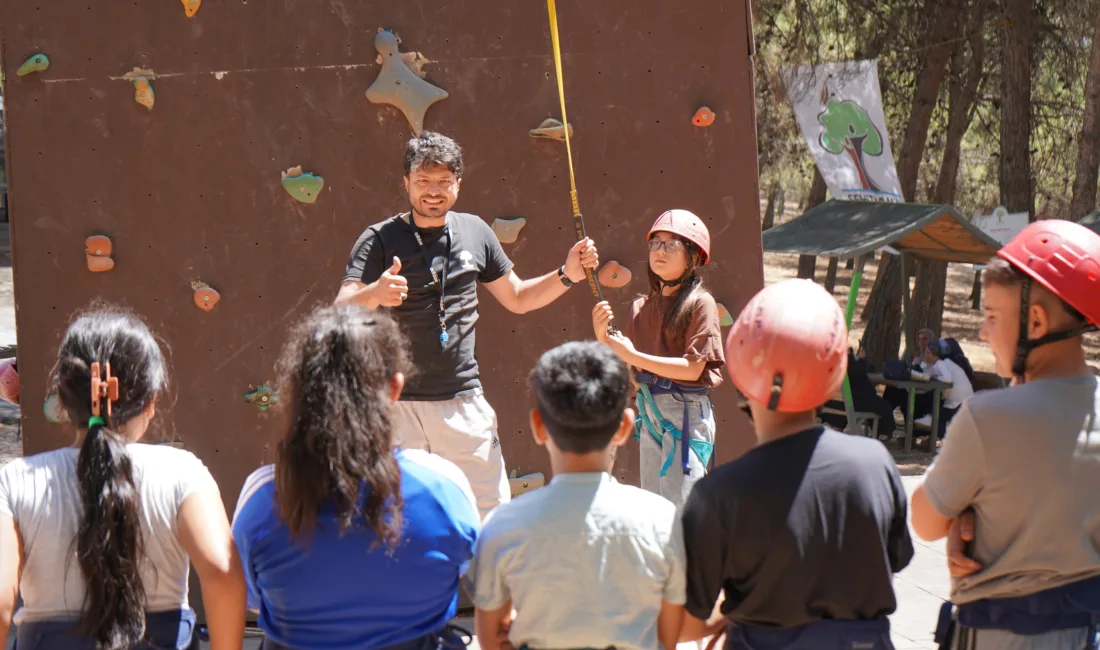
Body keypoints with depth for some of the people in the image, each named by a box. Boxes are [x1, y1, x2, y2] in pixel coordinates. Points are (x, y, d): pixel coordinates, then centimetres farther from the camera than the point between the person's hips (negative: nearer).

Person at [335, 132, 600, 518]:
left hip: (464, 401, 3)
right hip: (396, 403, -3)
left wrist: (567, 275, 4)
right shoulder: (381, 240, -5)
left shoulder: (475, 232, 8)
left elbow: (516, 298, 20)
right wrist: (375, 294, -40)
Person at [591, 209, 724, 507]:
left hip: (687, 412, -7)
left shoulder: (700, 303, -8)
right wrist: (603, 337, -9)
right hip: (649, 412, 7)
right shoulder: (642, 307, 9)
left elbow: (692, 368, -16)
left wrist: (634, 356, -19)